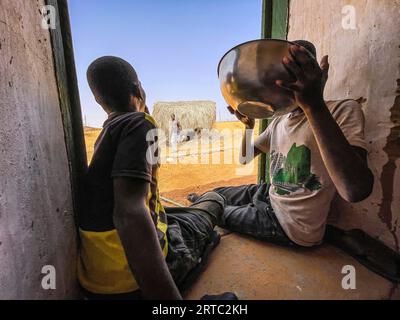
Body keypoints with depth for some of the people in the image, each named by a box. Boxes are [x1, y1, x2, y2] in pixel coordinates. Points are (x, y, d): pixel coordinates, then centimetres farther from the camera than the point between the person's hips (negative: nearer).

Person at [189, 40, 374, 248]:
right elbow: (246, 158, 9)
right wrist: (248, 126, -10)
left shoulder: (343, 111, -20)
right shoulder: (278, 122, 4)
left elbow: (356, 190, -37)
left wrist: (314, 104, -43)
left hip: (292, 228, -6)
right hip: (269, 195, 6)